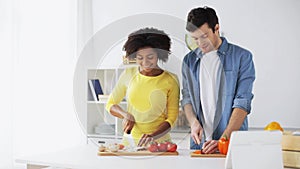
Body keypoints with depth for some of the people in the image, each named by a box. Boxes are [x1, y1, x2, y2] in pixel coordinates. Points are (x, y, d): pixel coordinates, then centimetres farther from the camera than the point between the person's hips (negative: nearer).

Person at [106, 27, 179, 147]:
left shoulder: (170, 80, -1)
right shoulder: (128, 74, 5)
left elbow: (171, 118, 0)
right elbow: (110, 104, 14)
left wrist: (153, 136, -15)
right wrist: (126, 115, -5)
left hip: (159, 142, -2)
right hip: (130, 140, 2)